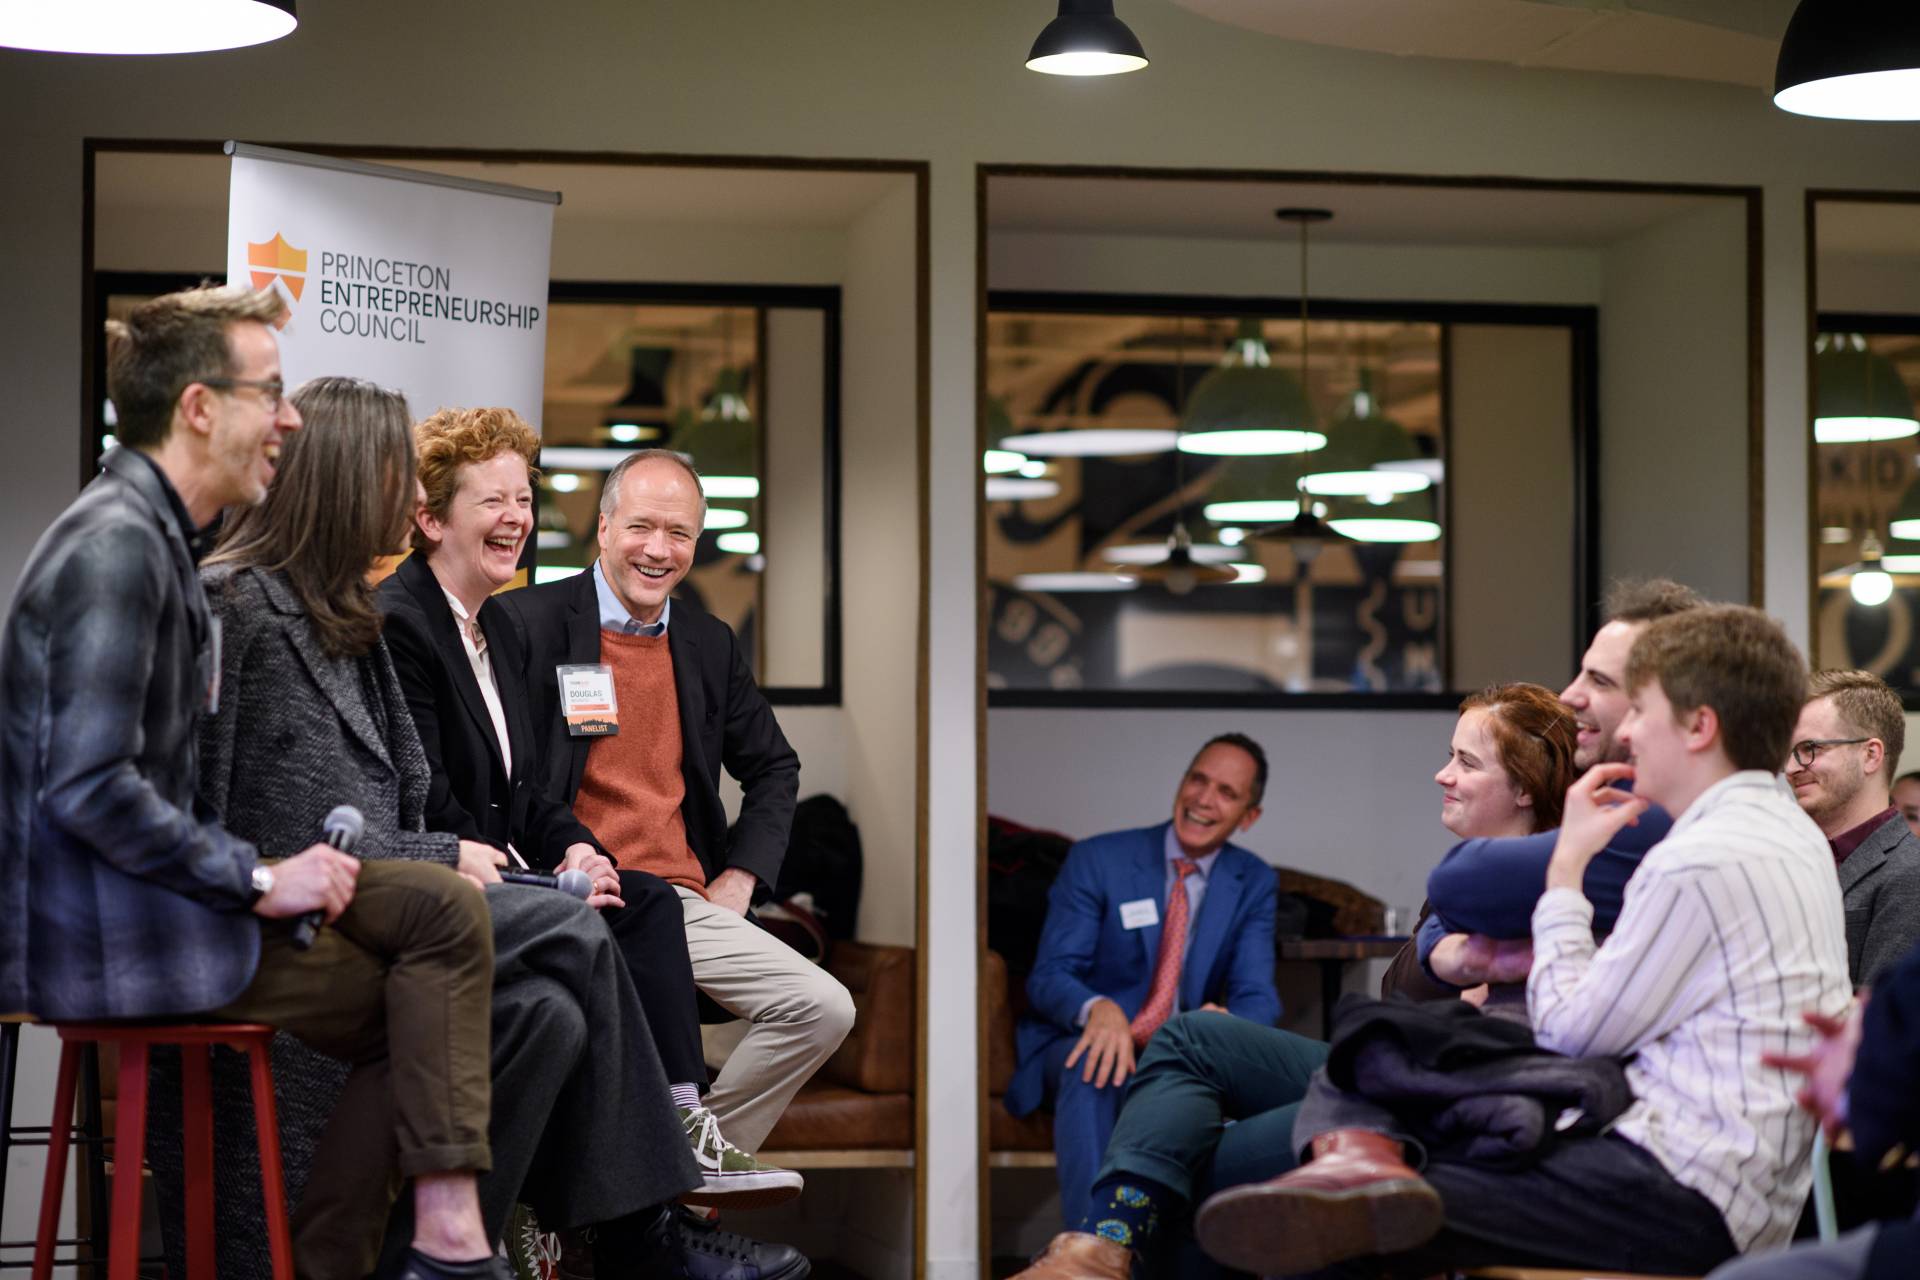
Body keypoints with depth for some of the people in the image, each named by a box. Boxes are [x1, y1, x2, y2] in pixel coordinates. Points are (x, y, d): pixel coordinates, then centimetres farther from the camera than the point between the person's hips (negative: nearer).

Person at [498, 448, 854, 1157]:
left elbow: (774, 767, 29)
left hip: (685, 904, 6)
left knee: (822, 1008, -10)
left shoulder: (710, 645, 15)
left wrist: (740, 877, 15)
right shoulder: (528, 622, -2)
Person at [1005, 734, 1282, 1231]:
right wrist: (1099, 1008, -36)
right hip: (1084, 1042, -2)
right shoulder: (1096, 861, -4)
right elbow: (1048, 977, -10)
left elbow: (1257, 996, -5)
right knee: (1095, 1069, -39)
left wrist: (1225, 1024, -33)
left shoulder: (1253, 884, 5)